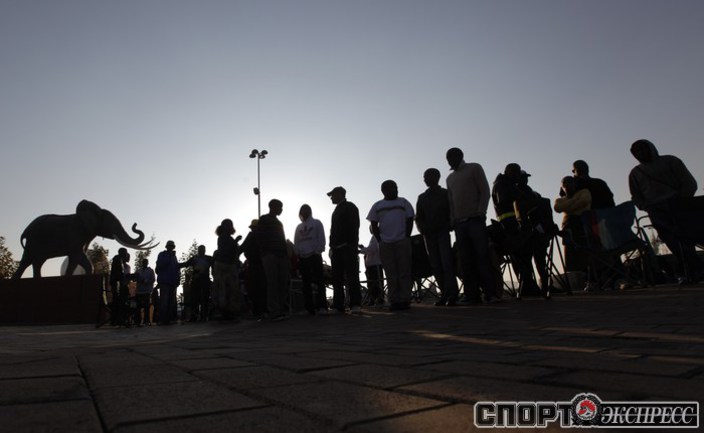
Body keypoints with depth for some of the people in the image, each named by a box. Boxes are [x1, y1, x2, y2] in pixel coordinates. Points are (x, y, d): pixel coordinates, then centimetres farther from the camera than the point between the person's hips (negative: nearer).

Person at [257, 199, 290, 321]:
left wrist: (286, 253, 11)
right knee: (272, 284, -10)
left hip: (281, 256, 7)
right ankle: (274, 312, -11)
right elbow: (260, 237, -4)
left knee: (283, 284, 1)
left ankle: (281, 310, 4)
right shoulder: (264, 220, 6)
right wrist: (265, 253, -12)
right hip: (270, 255, -7)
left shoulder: (278, 222, 26)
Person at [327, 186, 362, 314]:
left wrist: (352, 245, -19)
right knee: (337, 279, 6)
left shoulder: (350, 207, 0)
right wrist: (332, 247, 14)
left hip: (347, 247, -8)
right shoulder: (337, 210, 23)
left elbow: (354, 227, -10)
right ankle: (338, 306, 10)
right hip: (337, 249, 8)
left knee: (351, 277, -9)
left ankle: (355, 305, -8)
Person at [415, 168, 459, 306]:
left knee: (447, 264, -12)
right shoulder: (422, 197, 17)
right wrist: (423, 229, -3)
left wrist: (447, 226, -12)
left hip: (442, 232, -4)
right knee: (436, 266, 1)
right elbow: (418, 218, 14)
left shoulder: (446, 194, 8)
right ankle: (444, 294, 5)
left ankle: (452, 296, -12)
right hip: (429, 235, 4)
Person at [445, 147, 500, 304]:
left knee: (483, 256, -8)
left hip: (475, 219, -5)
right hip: (459, 223, 5)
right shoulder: (450, 178, 23)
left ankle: (491, 294, -6)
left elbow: (485, 192, 1)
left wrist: (480, 212, -11)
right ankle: (472, 296, 2)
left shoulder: (474, 168, 9)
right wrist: (453, 221, 8)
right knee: (466, 261, 0)